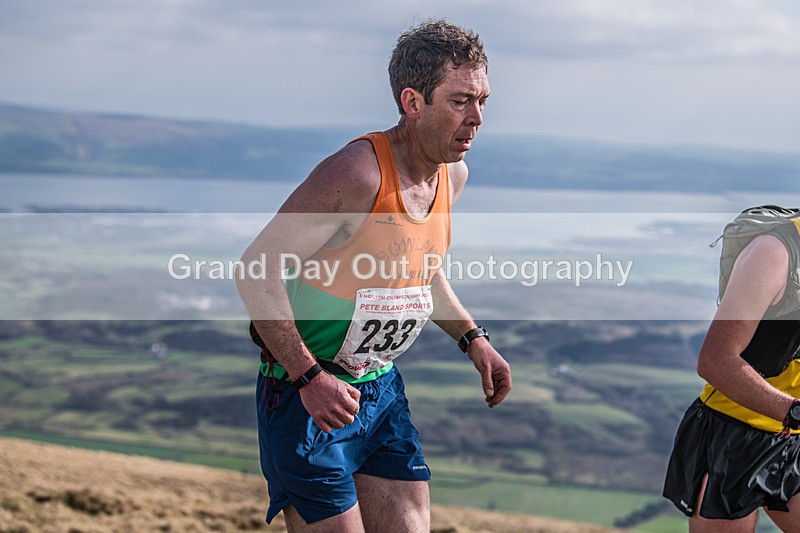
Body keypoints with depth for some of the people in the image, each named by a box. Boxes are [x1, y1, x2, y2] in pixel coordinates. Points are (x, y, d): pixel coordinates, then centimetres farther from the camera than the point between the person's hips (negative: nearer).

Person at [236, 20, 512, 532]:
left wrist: (472, 337, 11)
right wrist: (309, 378, -27)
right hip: (309, 393, -7)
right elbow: (257, 269, -24)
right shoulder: (357, 173, -25)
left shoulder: (453, 175, 2)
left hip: (383, 388, 8)